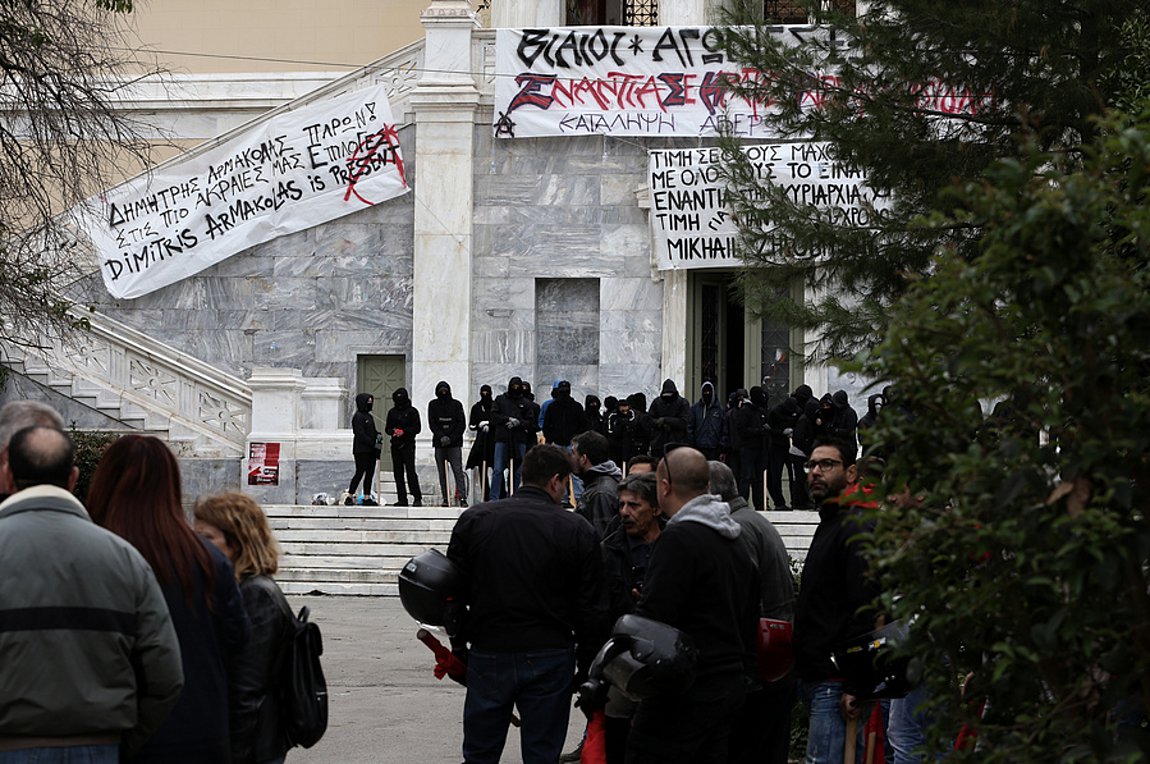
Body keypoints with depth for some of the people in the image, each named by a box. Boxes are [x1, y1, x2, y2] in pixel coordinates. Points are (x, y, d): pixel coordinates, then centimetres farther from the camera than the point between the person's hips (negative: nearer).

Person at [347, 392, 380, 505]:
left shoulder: (369, 416, 17)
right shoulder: (358, 416, -10)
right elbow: (360, 434, -17)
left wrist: (378, 435, -1)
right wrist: (373, 443, -19)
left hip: (370, 450, 9)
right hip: (361, 450, -9)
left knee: (370, 474, 6)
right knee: (360, 473, -9)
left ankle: (367, 497, 9)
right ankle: (349, 497, -4)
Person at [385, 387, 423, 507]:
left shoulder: (412, 411, 1)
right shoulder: (392, 412, 14)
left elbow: (417, 428, -3)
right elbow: (387, 428, 15)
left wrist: (404, 431, -15)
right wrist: (394, 431, -7)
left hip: (408, 444, -5)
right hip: (395, 445, 5)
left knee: (410, 471, -12)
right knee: (398, 473, 3)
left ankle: (417, 498, -9)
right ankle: (402, 499, 6)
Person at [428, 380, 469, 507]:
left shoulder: (456, 405, 5)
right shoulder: (433, 405, 9)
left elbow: (462, 425, 1)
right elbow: (432, 424, 2)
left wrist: (451, 438, -10)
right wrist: (441, 437, -12)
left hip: (455, 443, -2)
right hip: (439, 444, 2)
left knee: (458, 470, -11)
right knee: (442, 472, 0)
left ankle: (462, 497, -15)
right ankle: (445, 499, 3)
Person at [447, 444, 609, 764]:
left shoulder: (474, 519, 1)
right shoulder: (577, 530, -4)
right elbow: (592, 610, -3)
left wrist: (459, 644, 14)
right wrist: (587, 669, 5)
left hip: (488, 655, 1)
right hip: (551, 660, -1)